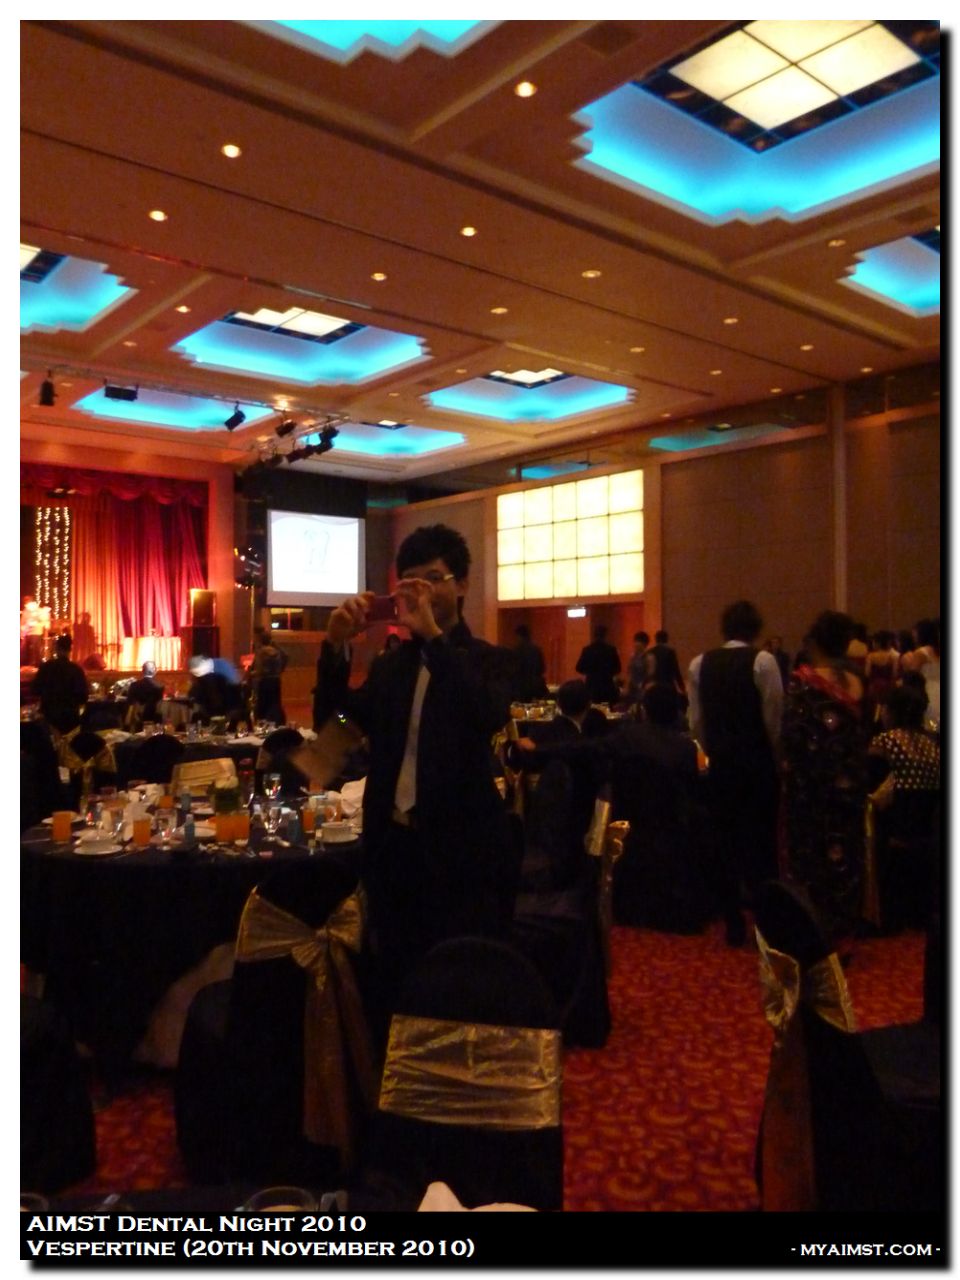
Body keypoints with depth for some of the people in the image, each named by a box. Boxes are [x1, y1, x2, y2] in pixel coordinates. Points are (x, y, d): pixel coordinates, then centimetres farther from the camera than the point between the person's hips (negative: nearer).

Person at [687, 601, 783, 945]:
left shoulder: (699, 664, 0)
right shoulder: (762, 660, -10)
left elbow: (696, 721, 1)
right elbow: (774, 717, -9)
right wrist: (776, 756, 7)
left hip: (720, 764, 3)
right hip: (759, 763, -2)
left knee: (725, 843, 10)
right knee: (762, 842, 8)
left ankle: (733, 925, 15)